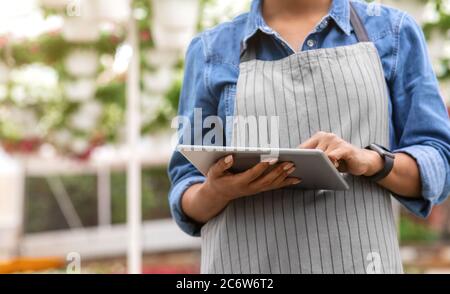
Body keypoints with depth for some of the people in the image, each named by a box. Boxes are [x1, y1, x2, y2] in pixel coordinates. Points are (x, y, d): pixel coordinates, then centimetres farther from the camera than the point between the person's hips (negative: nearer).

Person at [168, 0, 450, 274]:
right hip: (245, 265, 1)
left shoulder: (393, 32, 6)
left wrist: (371, 160, -16)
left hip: (356, 260, 0)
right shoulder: (211, 51, 7)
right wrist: (217, 191, -14)